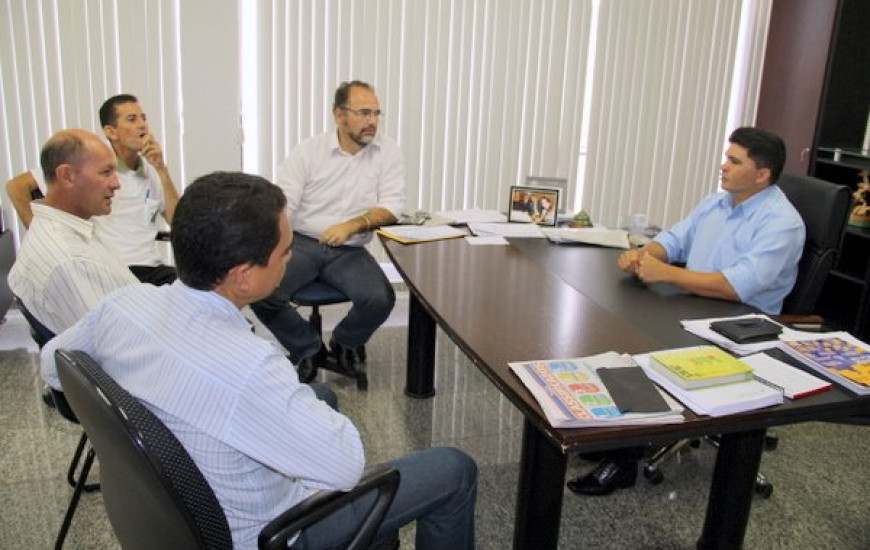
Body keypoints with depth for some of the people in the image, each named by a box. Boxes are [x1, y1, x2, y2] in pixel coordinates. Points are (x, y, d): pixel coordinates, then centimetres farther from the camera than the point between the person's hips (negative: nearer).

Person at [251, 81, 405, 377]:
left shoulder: (388, 151, -1)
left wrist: (352, 225, -26)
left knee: (380, 299, -25)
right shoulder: (307, 150, -3)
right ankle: (309, 350, 6)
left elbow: (392, 205, -8)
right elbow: (282, 203, -9)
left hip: (350, 251, 0)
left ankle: (344, 344, 11)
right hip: (301, 244, 0)